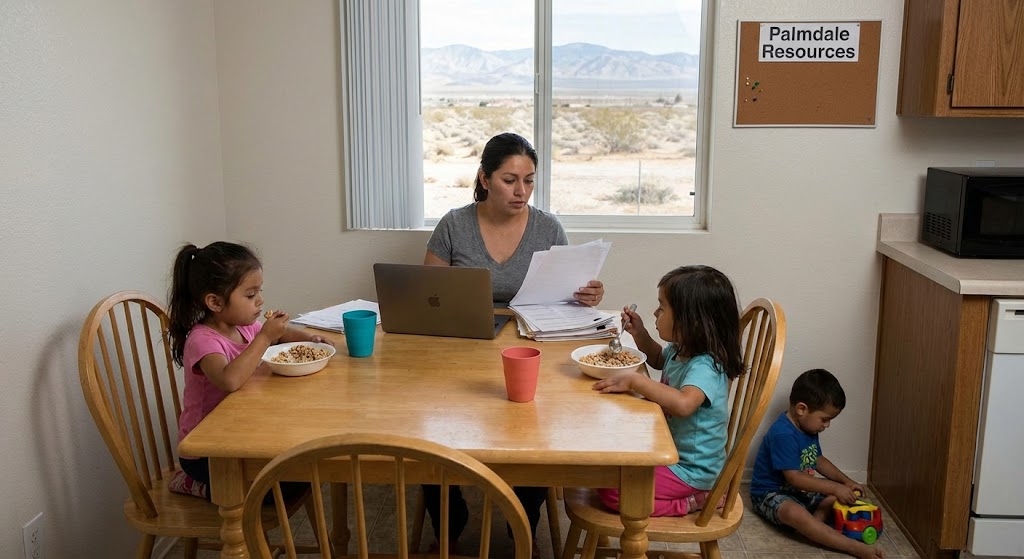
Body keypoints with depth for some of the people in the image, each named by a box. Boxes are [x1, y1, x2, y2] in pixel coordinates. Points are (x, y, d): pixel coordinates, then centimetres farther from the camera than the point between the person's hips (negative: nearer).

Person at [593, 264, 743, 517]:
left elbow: (683, 404, -48)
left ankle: (697, 500, -5)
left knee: (612, 491, -17)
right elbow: (658, 359, 26)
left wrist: (635, 380, -39)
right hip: (672, 453, 10)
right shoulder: (680, 352, 1)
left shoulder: (704, 367, -28)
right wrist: (640, 334, 7)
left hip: (690, 469, -10)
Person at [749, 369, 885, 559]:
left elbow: (819, 460, 17)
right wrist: (835, 488, -27)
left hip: (800, 490, 10)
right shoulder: (783, 434, -27)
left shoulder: (808, 428, 4)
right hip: (771, 494, -10)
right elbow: (794, 478, -29)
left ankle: (814, 524, -23)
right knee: (796, 513, -39)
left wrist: (846, 482, 4)